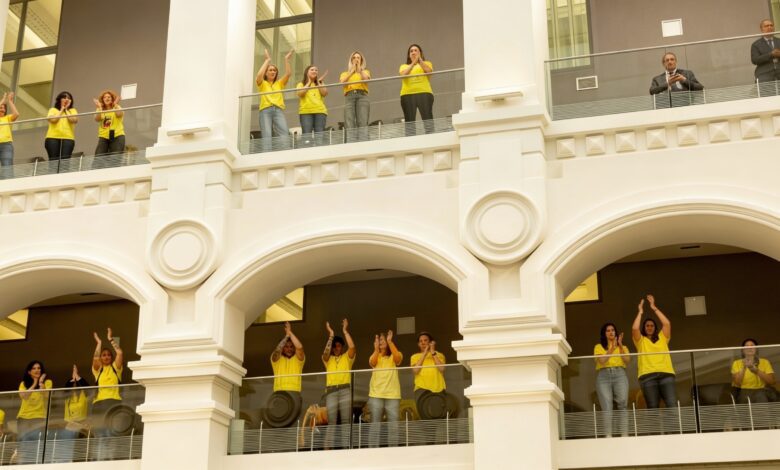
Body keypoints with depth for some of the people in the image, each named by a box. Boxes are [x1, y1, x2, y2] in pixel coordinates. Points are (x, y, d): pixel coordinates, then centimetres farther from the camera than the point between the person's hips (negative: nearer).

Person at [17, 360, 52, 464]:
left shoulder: (47, 382, 5)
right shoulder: (24, 383, 12)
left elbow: (46, 396, -10)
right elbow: (23, 395, -7)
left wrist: (41, 383, -13)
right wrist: (34, 384, -4)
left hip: (39, 418, -3)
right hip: (23, 417, 3)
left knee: (37, 446, -14)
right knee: (23, 447, -1)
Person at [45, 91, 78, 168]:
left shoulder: (73, 111, 19)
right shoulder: (53, 110, 17)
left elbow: (74, 120, -1)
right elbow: (53, 119, -3)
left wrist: (66, 110, 8)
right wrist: (61, 110, 8)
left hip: (68, 138, 0)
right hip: (53, 138, 0)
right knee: (53, 160, -10)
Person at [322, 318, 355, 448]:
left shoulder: (347, 357, 12)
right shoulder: (328, 359, 15)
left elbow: (352, 347, -6)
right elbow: (325, 352, -7)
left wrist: (345, 331, -4)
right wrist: (331, 335, -7)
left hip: (345, 390, 0)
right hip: (331, 390, 0)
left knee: (346, 420, -6)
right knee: (331, 421, -5)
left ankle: (345, 446, -8)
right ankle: (328, 447, -7)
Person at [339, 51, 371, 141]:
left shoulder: (365, 72, 26)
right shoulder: (345, 74, 28)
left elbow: (365, 79, 2)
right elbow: (343, 82, 5)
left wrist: (359, 69, 2)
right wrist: (352, 71, 3)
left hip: (362, 96, -1)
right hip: (349, 97, 1)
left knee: (363, 123, -19)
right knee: (350, 125, -16)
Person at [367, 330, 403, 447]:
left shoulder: (394, 356, 9)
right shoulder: (375, 356, 14)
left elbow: (398, 358, -15)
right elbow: (372, 363, -9)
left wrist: (390, 342, -16)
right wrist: (376, 348, -13)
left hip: (392, 395, -1)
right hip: (376, 395, 1)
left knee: (393, 426, -2)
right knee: (375, 425, -2)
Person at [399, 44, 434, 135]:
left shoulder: (426, 63, 22)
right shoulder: (404, 66, 23)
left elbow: (428, 71, -1)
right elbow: (403, 73, 0)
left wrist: (420, 60, -5)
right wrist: (413, 63, -8)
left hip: (424, 93, -1)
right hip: (407, 95, 1)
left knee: (427, 117, -16)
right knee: (409, 120, -9)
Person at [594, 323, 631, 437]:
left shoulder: (623, 347, 23)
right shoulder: (599, 347, 17)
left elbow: (627, 361, 5)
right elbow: (602, 360, -1)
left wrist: (620, 346, -1)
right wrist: (612, 348, -6)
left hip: (620, 375, 1)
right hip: (603, 376, -1)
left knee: (622, 405, -15)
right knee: (607, 408, -15)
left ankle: (624, 435, -20)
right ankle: (608, 436, -22)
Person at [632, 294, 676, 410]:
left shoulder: (662, 338, 21)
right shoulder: (641, 340, 17)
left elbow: (667, 323, 7)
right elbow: (635, 328, -2)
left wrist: (654, 308, 9)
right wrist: (640, 312, 10)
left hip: (666, 374, 1)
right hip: (648, 376, -1)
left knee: (672, 405, -13)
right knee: (653, 408, -6)